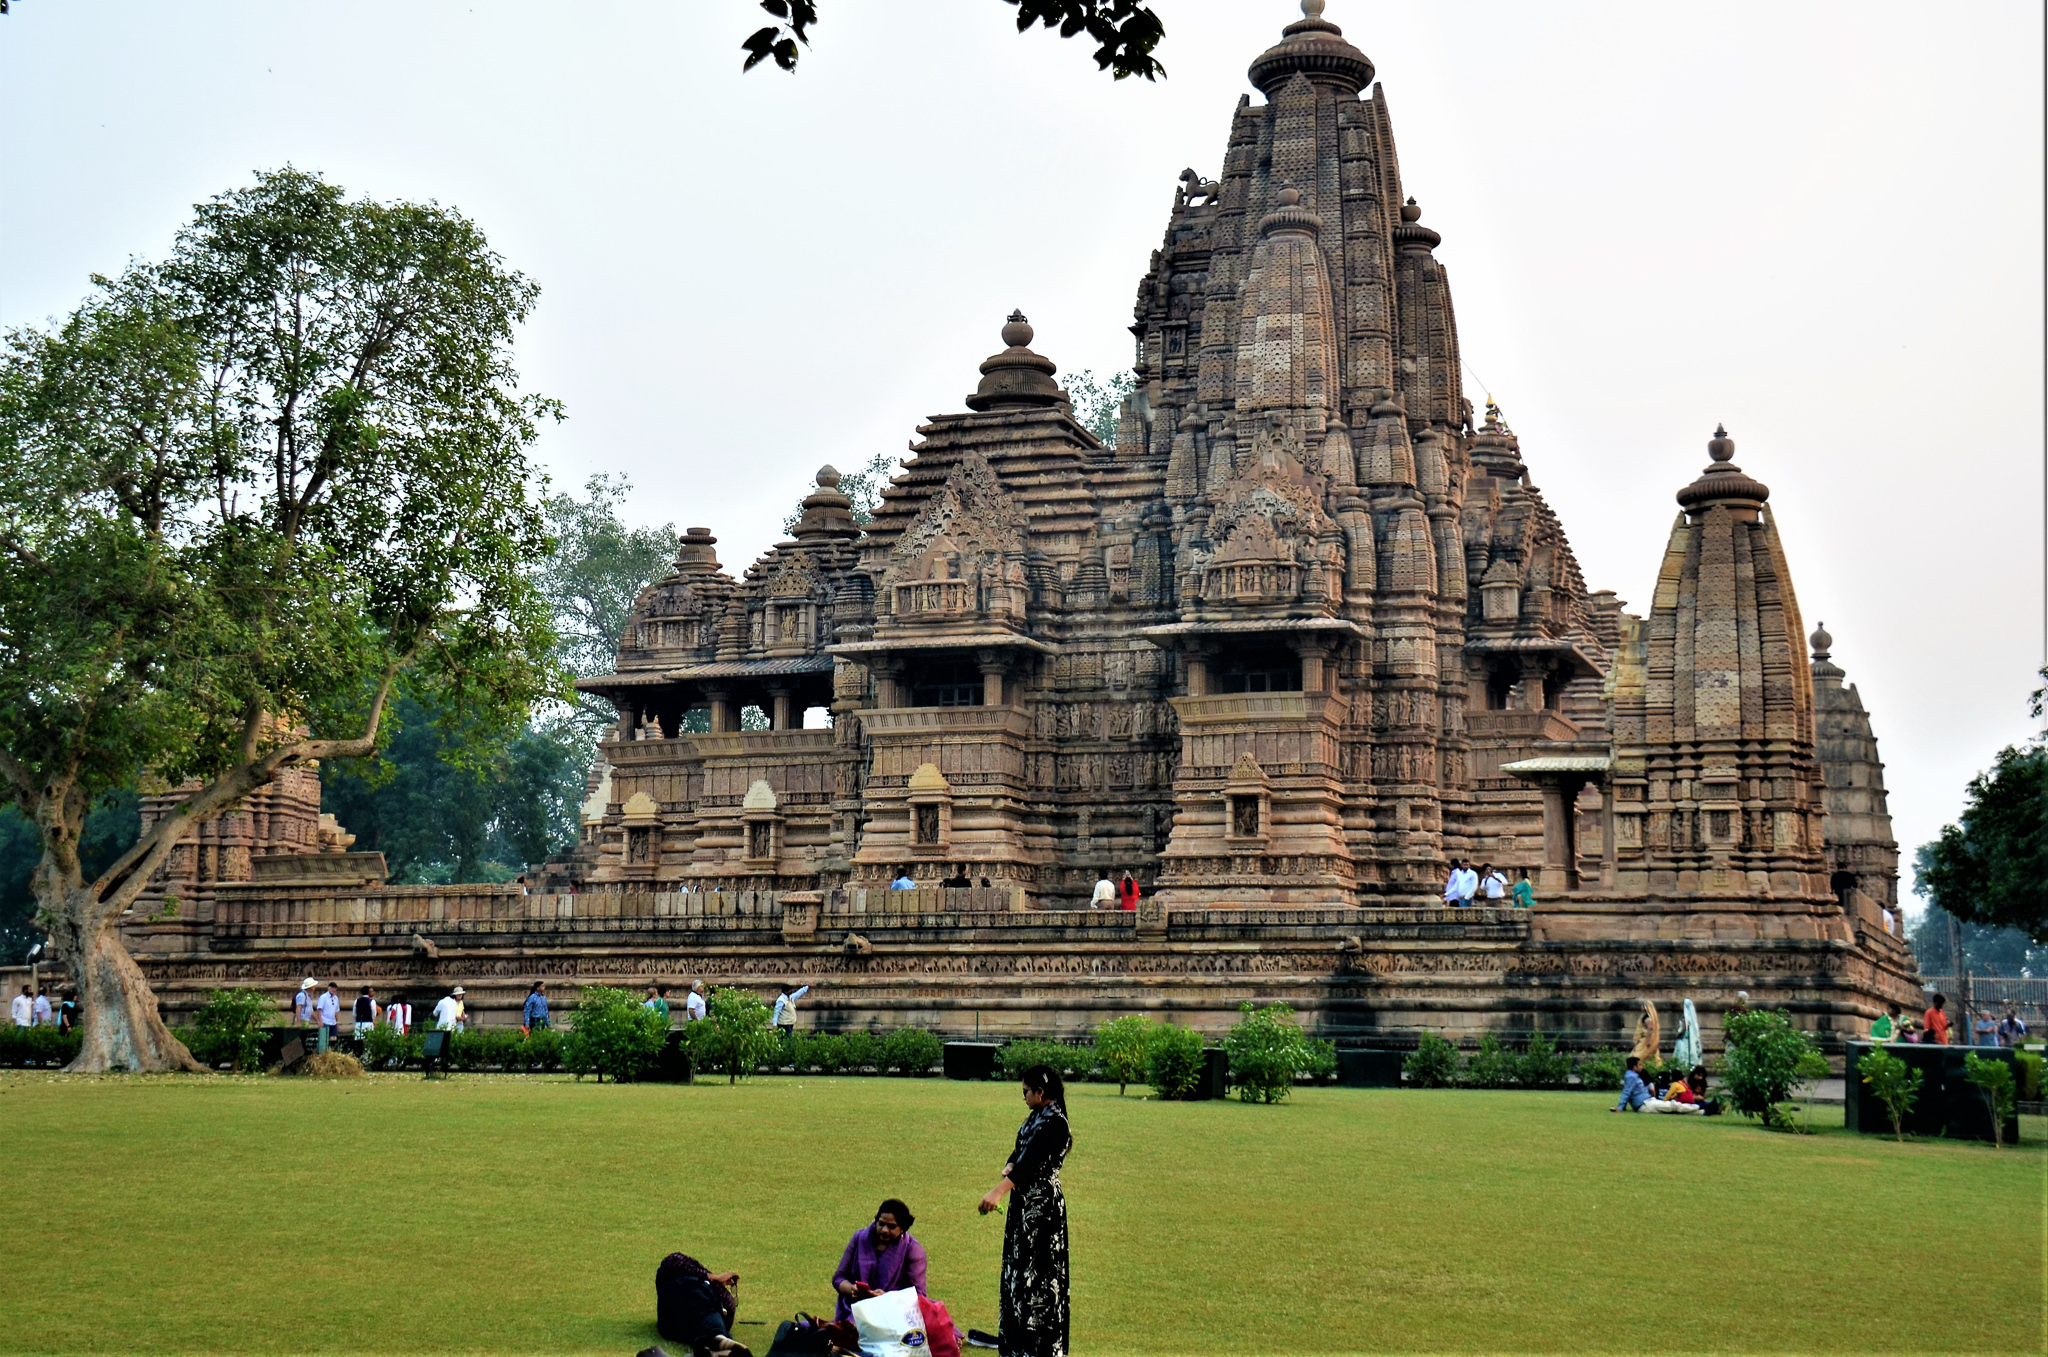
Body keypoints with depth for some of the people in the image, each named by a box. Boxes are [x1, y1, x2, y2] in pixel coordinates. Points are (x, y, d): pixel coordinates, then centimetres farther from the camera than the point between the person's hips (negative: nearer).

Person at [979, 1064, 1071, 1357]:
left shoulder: (1054, 1123, -18)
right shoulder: (1035, 1117, 12)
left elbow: (1031, 1161, -28)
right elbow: (1020, 1152, 15)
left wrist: (998, 1191, -38)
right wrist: (1009, 1169, -9)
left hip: (1042, 1205, -10)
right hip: (1024, 1201, 10)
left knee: (1036, 1268, -6)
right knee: (1017, 1266, 14)